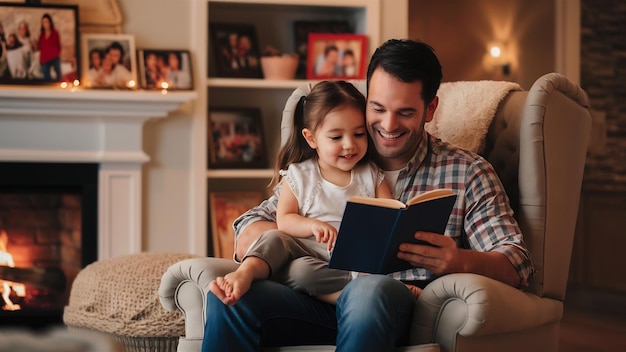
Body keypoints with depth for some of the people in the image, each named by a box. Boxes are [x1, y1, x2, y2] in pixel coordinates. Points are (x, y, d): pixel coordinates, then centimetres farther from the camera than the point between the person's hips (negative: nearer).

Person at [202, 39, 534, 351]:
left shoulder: (468, 173, 14)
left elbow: (516, 266, 5)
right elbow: (248, 233, 13)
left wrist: (461, 260, -19)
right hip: (319, 301, 2)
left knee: (369, 291, -39)